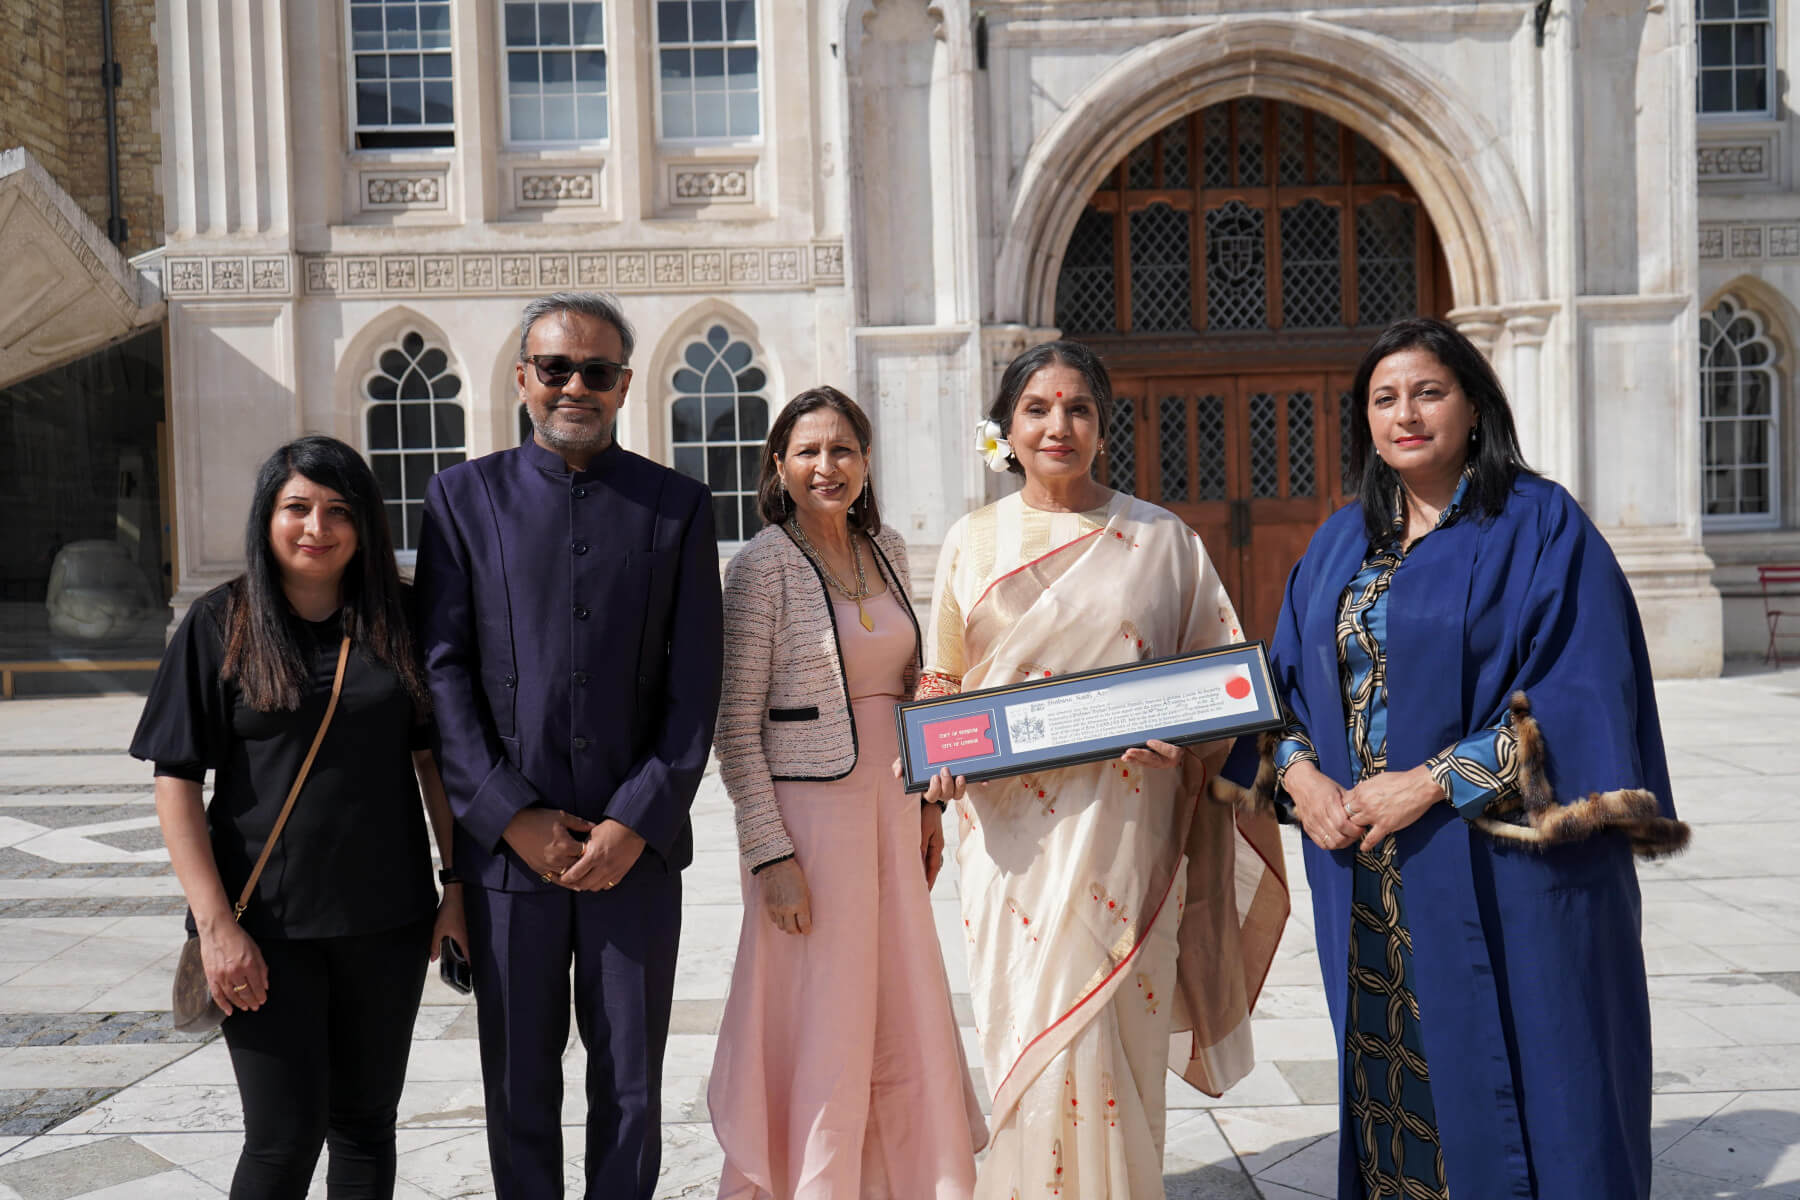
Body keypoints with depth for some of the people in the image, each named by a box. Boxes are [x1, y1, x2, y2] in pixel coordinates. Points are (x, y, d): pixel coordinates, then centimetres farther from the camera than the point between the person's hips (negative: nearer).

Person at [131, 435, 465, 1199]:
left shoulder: (396, 624, 4)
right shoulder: (219, 625, -2)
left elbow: (433, 760, 7)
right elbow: (177, 783, -4)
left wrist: (457, 885, 2)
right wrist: (216, 926, -11)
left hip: (387, 919, 2)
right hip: (268, 925, -2)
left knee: (366, 1125, 13)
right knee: (285, 1137, 1)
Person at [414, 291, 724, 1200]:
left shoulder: (677, 504, 5)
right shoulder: (463, 497, 5)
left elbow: (695, 683, 0)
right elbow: (442, 672, 0)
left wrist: (635, 823, -8)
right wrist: (513, 818, -9)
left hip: (636, 845, 0)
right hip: (508, 844, 0)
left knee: (631, 1088, 11)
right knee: (519, 1087, 12)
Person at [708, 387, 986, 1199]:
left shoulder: (886, 550, 9)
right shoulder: (763, 565, -10)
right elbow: (735, 724, -12)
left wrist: (929, 801, 14)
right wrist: (769, 852, -16)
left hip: (891, 802, 6)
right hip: (808, 807, -6)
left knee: (906, 1016, 13)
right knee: (822, 1022, 4)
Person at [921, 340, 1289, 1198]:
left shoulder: (1161, 539, 5)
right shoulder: (973, 541, 8)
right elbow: (942, 681, 12)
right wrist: (939, 759, -7)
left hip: (1124, 825, -1)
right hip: (1011, 828, 1)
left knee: (1105, 1028, 0)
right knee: (1026, 1025, 5)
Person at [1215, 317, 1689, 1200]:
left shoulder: (1540, 526, -5)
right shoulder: (1342, 541, 12)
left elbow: (1579, 695, -13)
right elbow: (1289, 680, 11)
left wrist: (1433, 780, -18)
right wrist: (1299, 771, -8)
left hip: (1501, 872, -4)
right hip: (1367, 883, 5)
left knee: (1506, 1089, 4)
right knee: (1389, 1086, 13)